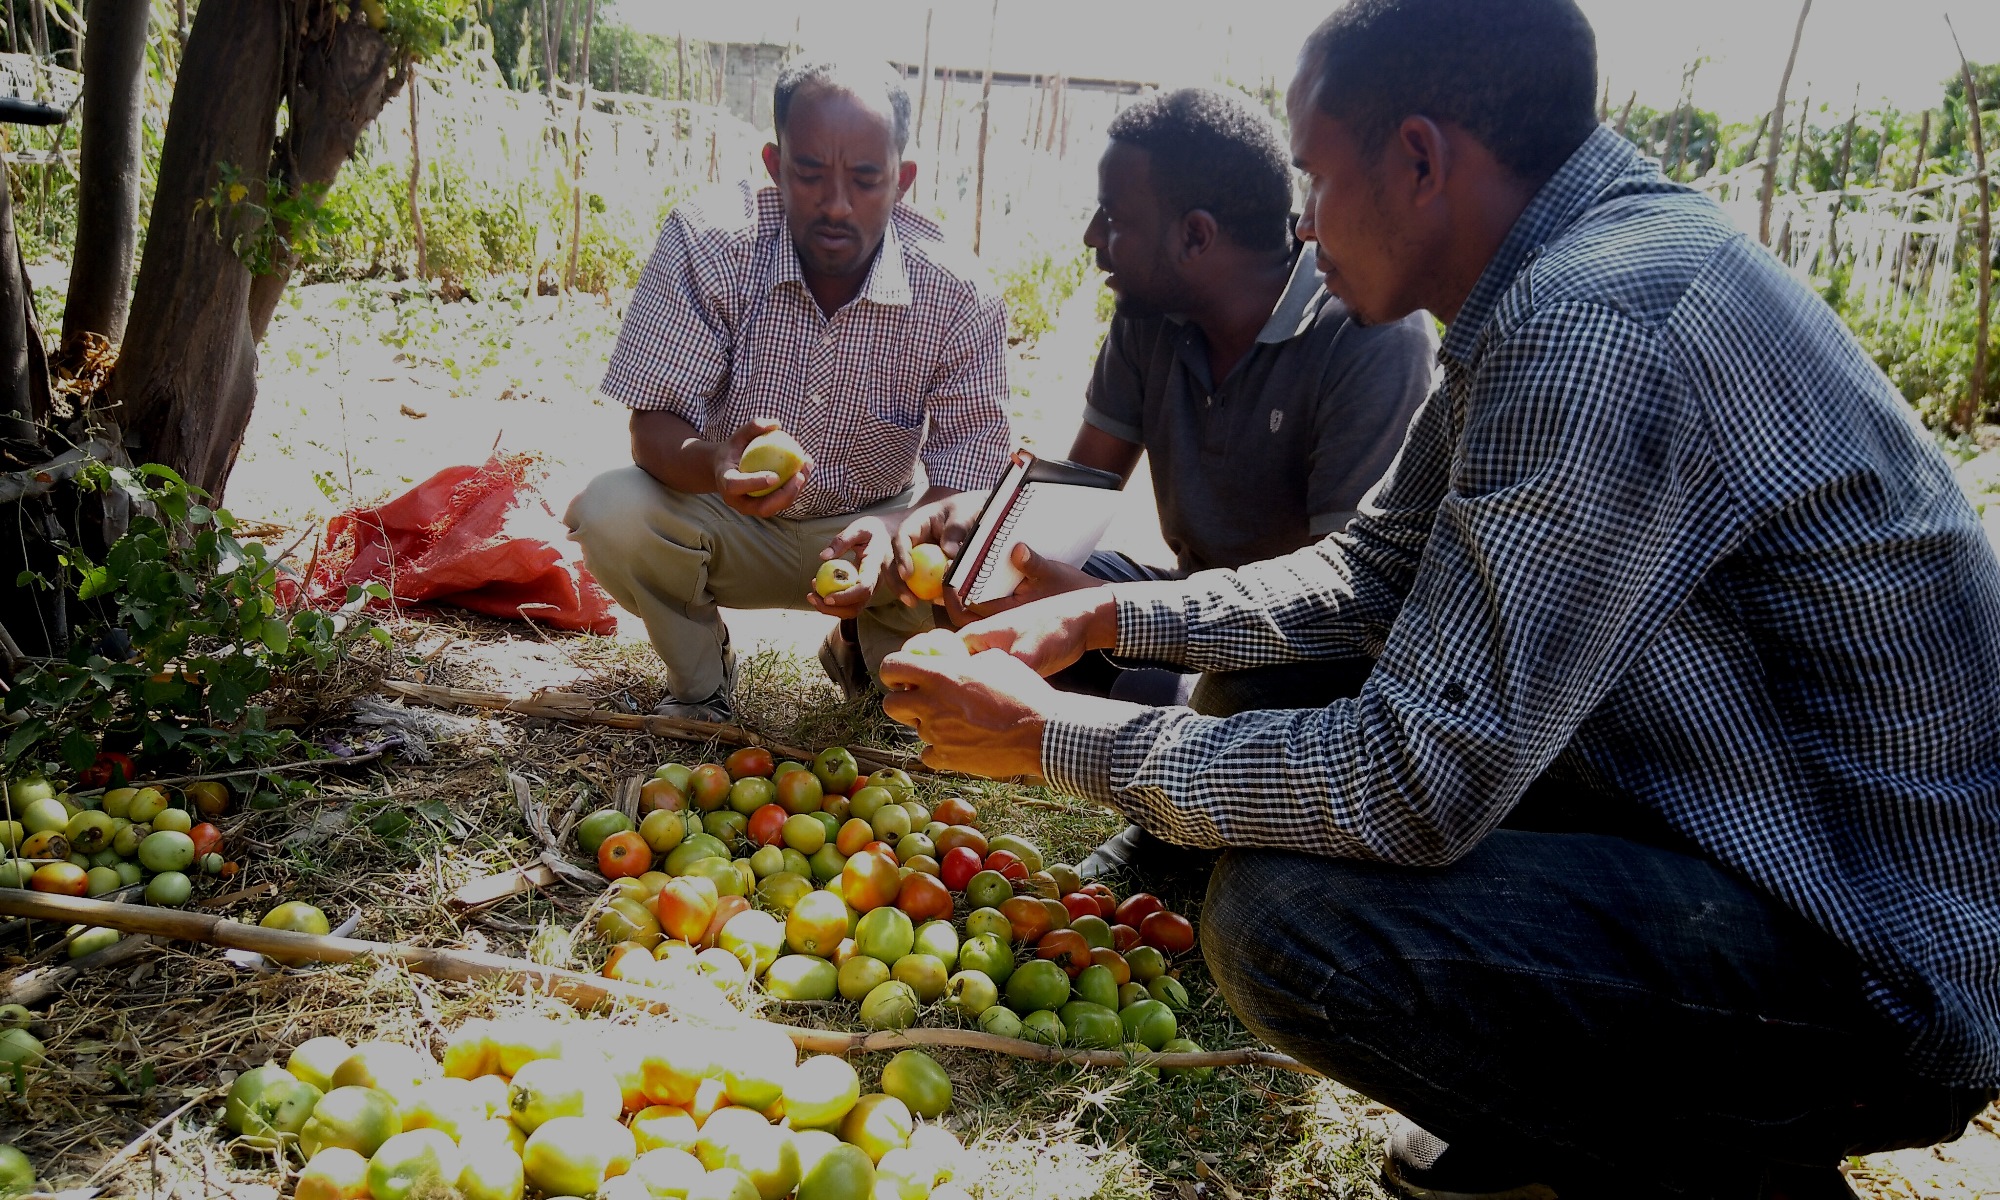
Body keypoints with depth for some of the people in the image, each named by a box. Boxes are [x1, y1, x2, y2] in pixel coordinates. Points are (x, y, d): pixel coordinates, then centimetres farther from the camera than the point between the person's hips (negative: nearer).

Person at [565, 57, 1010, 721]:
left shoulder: (960, 295, -19)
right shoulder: (703, 245, -20)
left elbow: (970, 472, -18)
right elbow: (654, 428, -21)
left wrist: (897, 535, -41)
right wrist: (711, 463, -46)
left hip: (877, 524, 1)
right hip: (729, 524, 0)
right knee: (612, 514, -29)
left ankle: (867, 647, 11)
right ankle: (698, 675, 4)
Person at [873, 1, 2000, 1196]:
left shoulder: (1598, 331, -27)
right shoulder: (1546, 290, 5)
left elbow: (1414, 784, -27)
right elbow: (1377, 569, 14)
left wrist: (1051, 735, -17)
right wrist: (1101, 615, 6)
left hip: (1885, 956, -9)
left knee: (1287, 917, -25)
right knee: (1291, 706, 12)